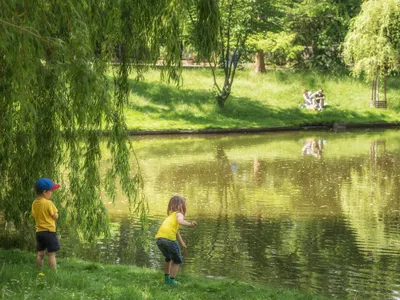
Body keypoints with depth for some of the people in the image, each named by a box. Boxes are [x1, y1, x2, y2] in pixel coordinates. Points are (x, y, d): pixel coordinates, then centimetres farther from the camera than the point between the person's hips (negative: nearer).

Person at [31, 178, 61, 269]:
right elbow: (55, 216, -13)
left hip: (39, 231, 7)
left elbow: (34, 215, 12)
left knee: (40, 253, 14)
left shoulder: (34, 203, 4)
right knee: (52, 254, -3)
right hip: (49, 231, -7)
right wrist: (54, 211, 4)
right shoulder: (48, 203, -17)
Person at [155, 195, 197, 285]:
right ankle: (172, 280, 9)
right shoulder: (179, 214, 10)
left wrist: (182, 243, 44)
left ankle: (166, 278, 33)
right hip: (169, 238, -7)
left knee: (168, 258, 31)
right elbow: (180, 221, -15)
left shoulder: (170, 216, 32)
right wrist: (190, 224, -27)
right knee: (177, 260, 13)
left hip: (159, 238, 7)